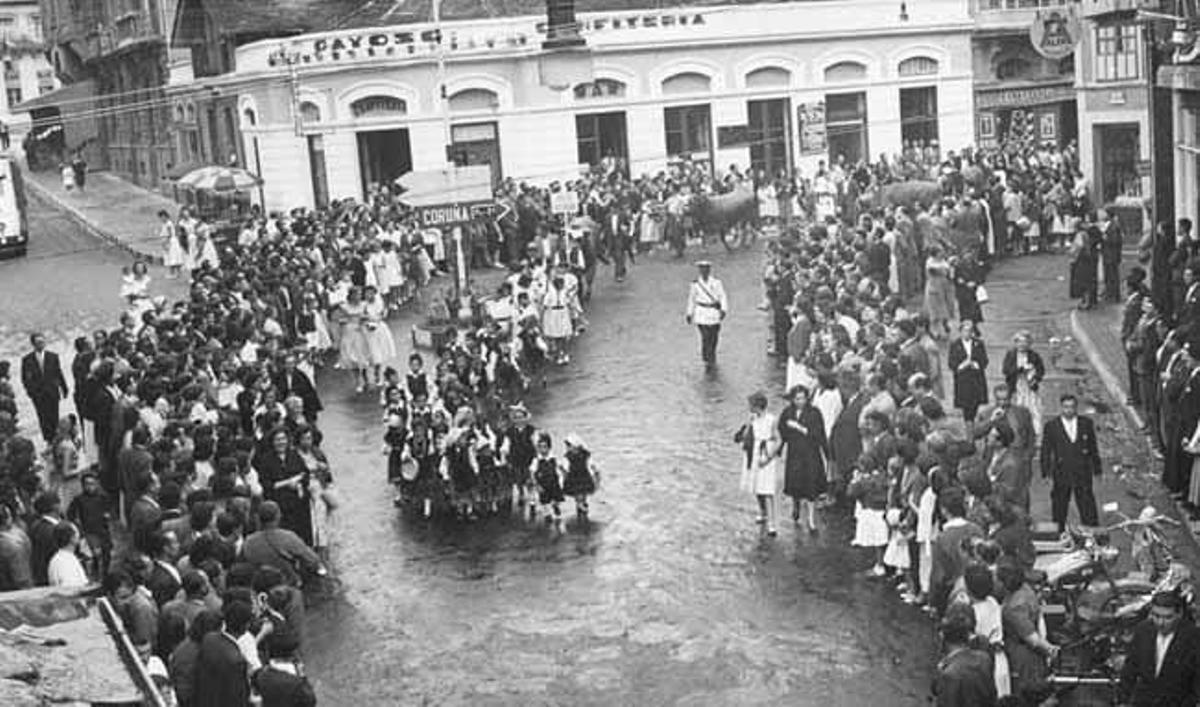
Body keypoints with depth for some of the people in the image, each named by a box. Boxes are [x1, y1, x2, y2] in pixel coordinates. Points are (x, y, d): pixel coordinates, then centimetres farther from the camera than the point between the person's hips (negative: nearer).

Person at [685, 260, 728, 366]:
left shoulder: (716, 283, 2)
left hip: (714, 313, 1)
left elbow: (723, 297, -2)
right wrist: (689, 314, 12)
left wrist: (723, 310, -16)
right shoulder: (695, 284, 4)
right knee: (705, 336, -13)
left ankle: (712, 357, 30)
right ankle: (705, 359, -5)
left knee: (714, 336, 8)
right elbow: (691, 299, 12)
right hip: (702, 313, -1)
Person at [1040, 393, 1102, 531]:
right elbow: (1045, 451, 2)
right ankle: (1059, 533, 15)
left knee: (1087, 505, 1)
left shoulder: (1087, 423, 7)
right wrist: (1046, 471, -3)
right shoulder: (1051, 426, 1)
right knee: (1059, 506, 4)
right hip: (1061, 473, -1)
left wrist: (1097, 468, 9)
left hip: (1083, 473, 1)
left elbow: (1093, 447, 11)